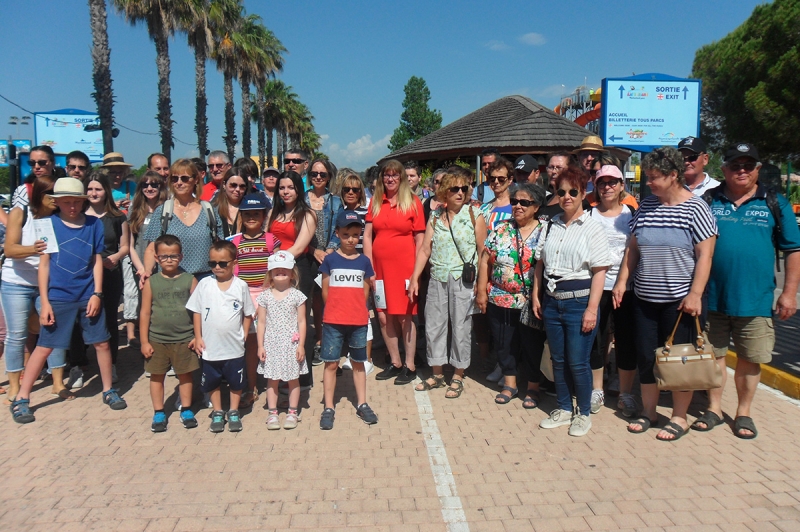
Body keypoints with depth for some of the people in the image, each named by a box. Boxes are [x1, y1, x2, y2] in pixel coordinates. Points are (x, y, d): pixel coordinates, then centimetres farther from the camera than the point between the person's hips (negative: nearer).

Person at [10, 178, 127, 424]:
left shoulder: (94, 224, 2)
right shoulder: (49, 224, -2)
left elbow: (97, 261, 5)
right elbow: (44, 264, -1)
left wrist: (97, 294, -3)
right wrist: (44, 302, -5)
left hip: (88, 295, 2)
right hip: (58, 297, -2)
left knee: (102, 343, 7)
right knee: (44, 347, 2)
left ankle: (108, 391, 24)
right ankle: (21, 400, 15)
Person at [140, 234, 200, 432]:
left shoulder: (189, 280, -3)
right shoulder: (151, 282, -2)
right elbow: (145, 313, 0)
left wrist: (197, 336, -3)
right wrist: (144, 341, -1)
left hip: (184, 339, 0)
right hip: (157, 340, 1)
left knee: (185, 375, 10)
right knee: (157, 376, 9)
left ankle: (186, 410, 25)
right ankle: (158, 413, 23)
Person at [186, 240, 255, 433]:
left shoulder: (241, 286, -5)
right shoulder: (204, 284, -4)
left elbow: (248, 314, 3)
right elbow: (196, 312, 2)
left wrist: (244, 336, -2)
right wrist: (198, 337, -1)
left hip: (234, 347, -1)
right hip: (210, 347, 1)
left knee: (236, 382, 12)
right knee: (212, 383, 15)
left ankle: (234, 413, 30)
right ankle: (217, 413, 32)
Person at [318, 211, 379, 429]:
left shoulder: (364, 261, 4)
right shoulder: (330, 260, 0)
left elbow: (365, 292, 8)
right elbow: (325, 291, 3)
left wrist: (356, 310, 2)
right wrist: (336, 310, 4)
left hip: (358, 322, 2)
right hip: (333, 322, -1)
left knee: (358, 363, 12)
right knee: (331, 364, 2)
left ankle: (362, 404, 23)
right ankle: (328, 408, 12)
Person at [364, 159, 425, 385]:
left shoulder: (413, 202, 0)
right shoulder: (375, 202, 9)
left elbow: (420, 239, -2)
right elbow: (367, 235, 8)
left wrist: (417, 269, -7)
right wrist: (369, 266, 1)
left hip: (404, 267, -4)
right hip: (380, 267, 4)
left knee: (405, 316, -1)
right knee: (384, 316, 7)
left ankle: (410, 366, 11)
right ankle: (395, 363, 22)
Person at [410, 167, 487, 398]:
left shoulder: (475, 216, -3)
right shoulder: (436, 216, 8)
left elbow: (483, 252, -4)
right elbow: (425, 249, 7)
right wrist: (414, 278, 3)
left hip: (463, 280, -4)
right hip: (437, 279, 4)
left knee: (461, 327, 3)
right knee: (433, 325, 8)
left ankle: (458, 377, 18)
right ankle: (437, 374, 24)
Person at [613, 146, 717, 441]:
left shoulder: (695, 208, -8)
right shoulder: (645, 206, 6)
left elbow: (705, 255, -10)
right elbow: (632, 248, 11)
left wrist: (695, 294, -16)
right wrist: (622, 282, 4)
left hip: (680, 300, -5)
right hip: (645, 298, 5)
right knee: (646, 358, 11)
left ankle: (679, 418, 22)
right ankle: (648, 412, 27)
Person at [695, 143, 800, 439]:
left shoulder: (774, 203, 3)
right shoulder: (709, 200, 3)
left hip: (755, 300, 0)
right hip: (712, 297, 0)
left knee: (750, 359, 10)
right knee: (713, 354, 11)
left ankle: (743, 413, 27)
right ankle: (714, 409, 27)